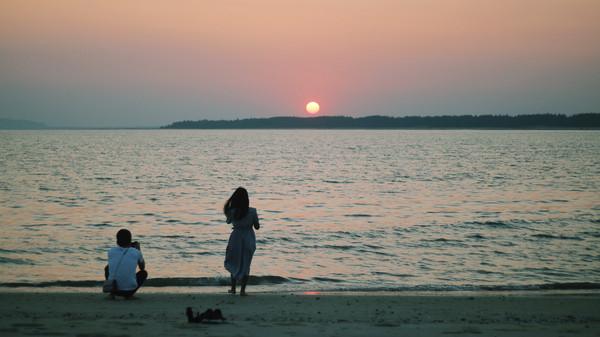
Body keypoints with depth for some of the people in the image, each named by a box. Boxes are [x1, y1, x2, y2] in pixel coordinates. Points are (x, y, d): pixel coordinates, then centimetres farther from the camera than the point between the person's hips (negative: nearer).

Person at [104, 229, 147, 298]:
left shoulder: (111, 251, 3)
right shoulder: (136, 252, -1)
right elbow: (142, 267, 20)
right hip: (130, 289, -2)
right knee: (144, 273, 27)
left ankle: (112, 292, 12)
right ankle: (129, 294, 7)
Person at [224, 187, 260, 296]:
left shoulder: (231, 211, -14)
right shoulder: (252, 211, -15)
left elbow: (228, 221, 7)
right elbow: (257, 227, -5)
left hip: (236, 238, 1)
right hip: (249, 239, 0)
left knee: (234, 263, 21)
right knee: (245, 265, 11)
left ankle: (233, 288, 25)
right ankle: (242, 290, 8)